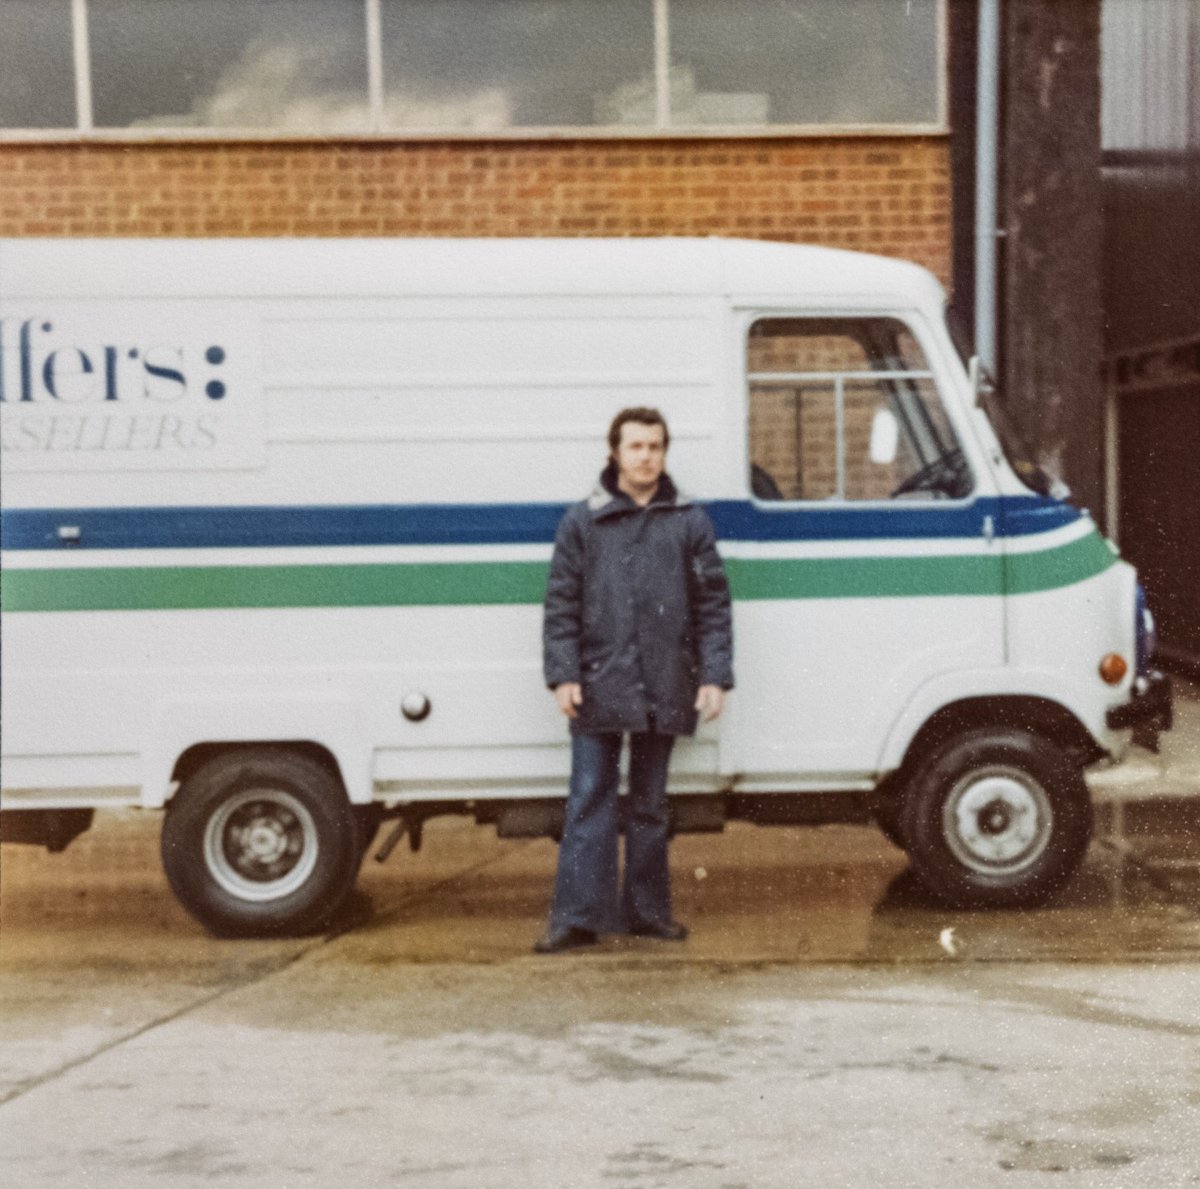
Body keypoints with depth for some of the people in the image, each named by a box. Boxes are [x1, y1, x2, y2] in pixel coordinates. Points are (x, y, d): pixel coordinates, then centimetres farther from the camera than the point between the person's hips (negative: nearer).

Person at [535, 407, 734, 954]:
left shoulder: (690, 522, 6)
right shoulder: (582, 521, 4)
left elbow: (713, 604, 6)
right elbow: (561, 604, 3)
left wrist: (714, 676, -2)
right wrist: (563, 675, -5)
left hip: (664, 690, 1)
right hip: (598, 687, -1)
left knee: (650, 806, 11)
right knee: (589, 804, -1)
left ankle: (646, 910, 20)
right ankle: (577, 916, 1)